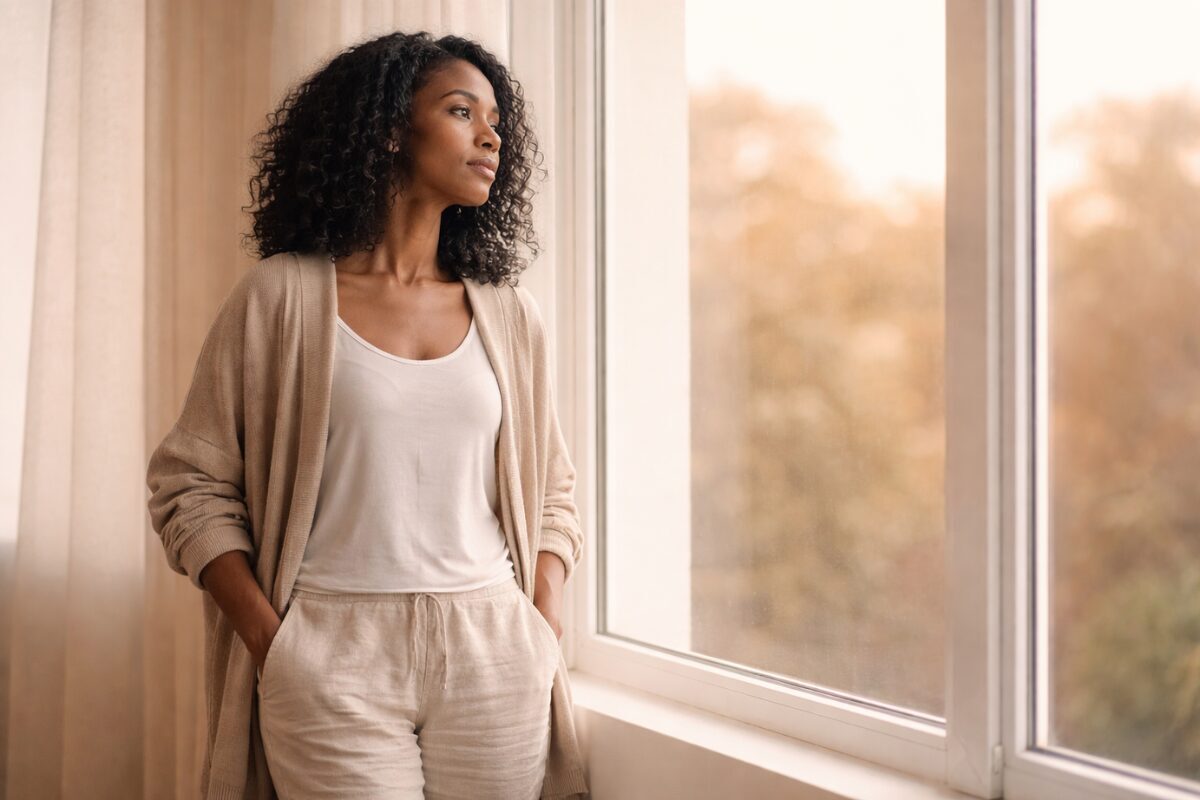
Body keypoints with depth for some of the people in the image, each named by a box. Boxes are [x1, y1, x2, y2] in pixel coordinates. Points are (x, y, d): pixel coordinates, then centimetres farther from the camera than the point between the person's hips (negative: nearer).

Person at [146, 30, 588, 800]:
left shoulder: (508, 315, 10)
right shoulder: (284, 294, 0)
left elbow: (552, 494, 16)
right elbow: (190, 483, 1)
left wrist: (546, 640, 2)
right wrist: (272, 647, -7)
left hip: (491, 654, 3)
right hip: (333, 656, -3)